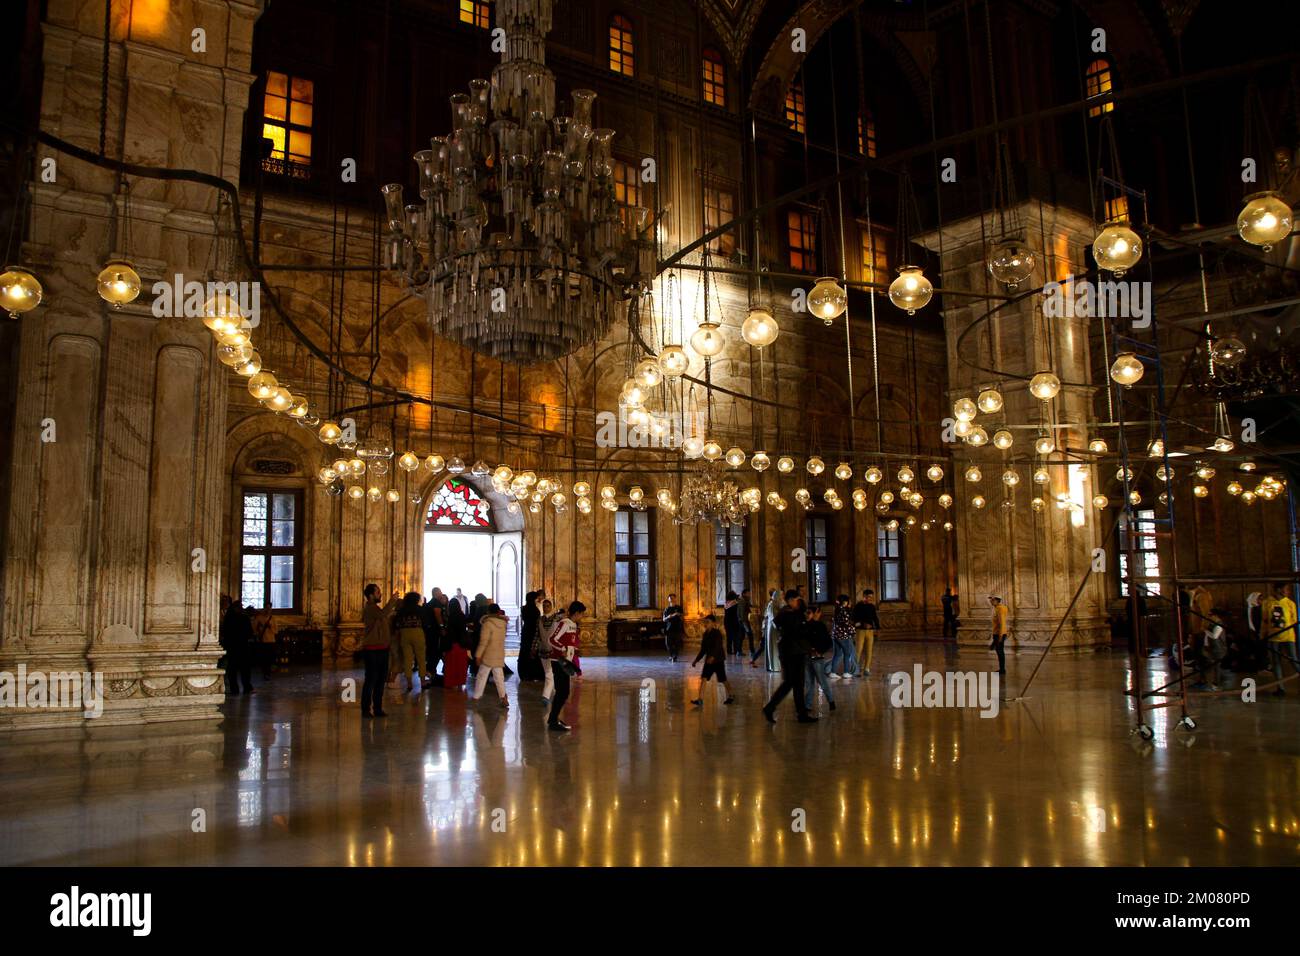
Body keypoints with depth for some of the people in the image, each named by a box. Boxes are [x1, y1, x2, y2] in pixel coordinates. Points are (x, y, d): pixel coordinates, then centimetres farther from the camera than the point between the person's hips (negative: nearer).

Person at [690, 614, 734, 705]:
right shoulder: (705, 634, 6)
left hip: (718, 660, -6)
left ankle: (730, 696, 28)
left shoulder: (717, 633, -14)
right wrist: (696, 660, 13)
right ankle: (700, 699, -10)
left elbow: (718, 646, -27)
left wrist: (713, 657, -42)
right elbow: (703, 650, 14)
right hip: (708, 660, 6)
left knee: (723, 680, 7)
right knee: (703, 678, -7)